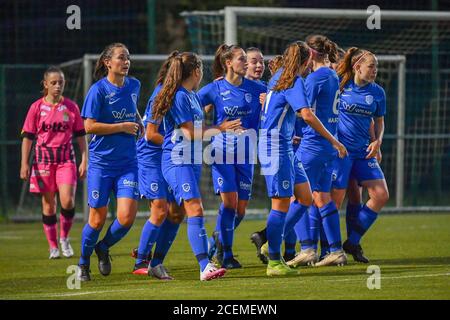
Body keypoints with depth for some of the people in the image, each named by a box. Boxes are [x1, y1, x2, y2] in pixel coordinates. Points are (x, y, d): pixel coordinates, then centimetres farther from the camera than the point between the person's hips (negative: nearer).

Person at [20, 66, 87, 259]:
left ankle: (64, 238, 7)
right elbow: (27, 136, 3)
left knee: (67, 201, -16)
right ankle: (53, 247, 11)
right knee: (48, 204, 2)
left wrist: (84, 161, 3)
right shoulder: (37, 107, 2)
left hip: (66, 158, 0)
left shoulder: (71, 107, 5)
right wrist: (24, 163, -4)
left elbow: (80, 136, 9)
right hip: (43, 158, 0)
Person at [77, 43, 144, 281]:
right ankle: (84, 263, 25)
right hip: (101, 162, -4)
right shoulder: (98, 90, -9)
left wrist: (139, 124, 11)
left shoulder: (133, 86, 7)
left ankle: (103, 248, 20)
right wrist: (122, 127, -14)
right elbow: (89, 126, -15)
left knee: (127, 217, -10)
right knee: (98, 219, 1)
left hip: (127, 163, 4)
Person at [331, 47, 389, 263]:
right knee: (336, 200, -7)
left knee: (381, 196, -3)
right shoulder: (338, 84, -6)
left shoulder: (377, 92, 6)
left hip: (363, 151, 5)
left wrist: (377, 141, 1)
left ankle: (353, 242, 9)